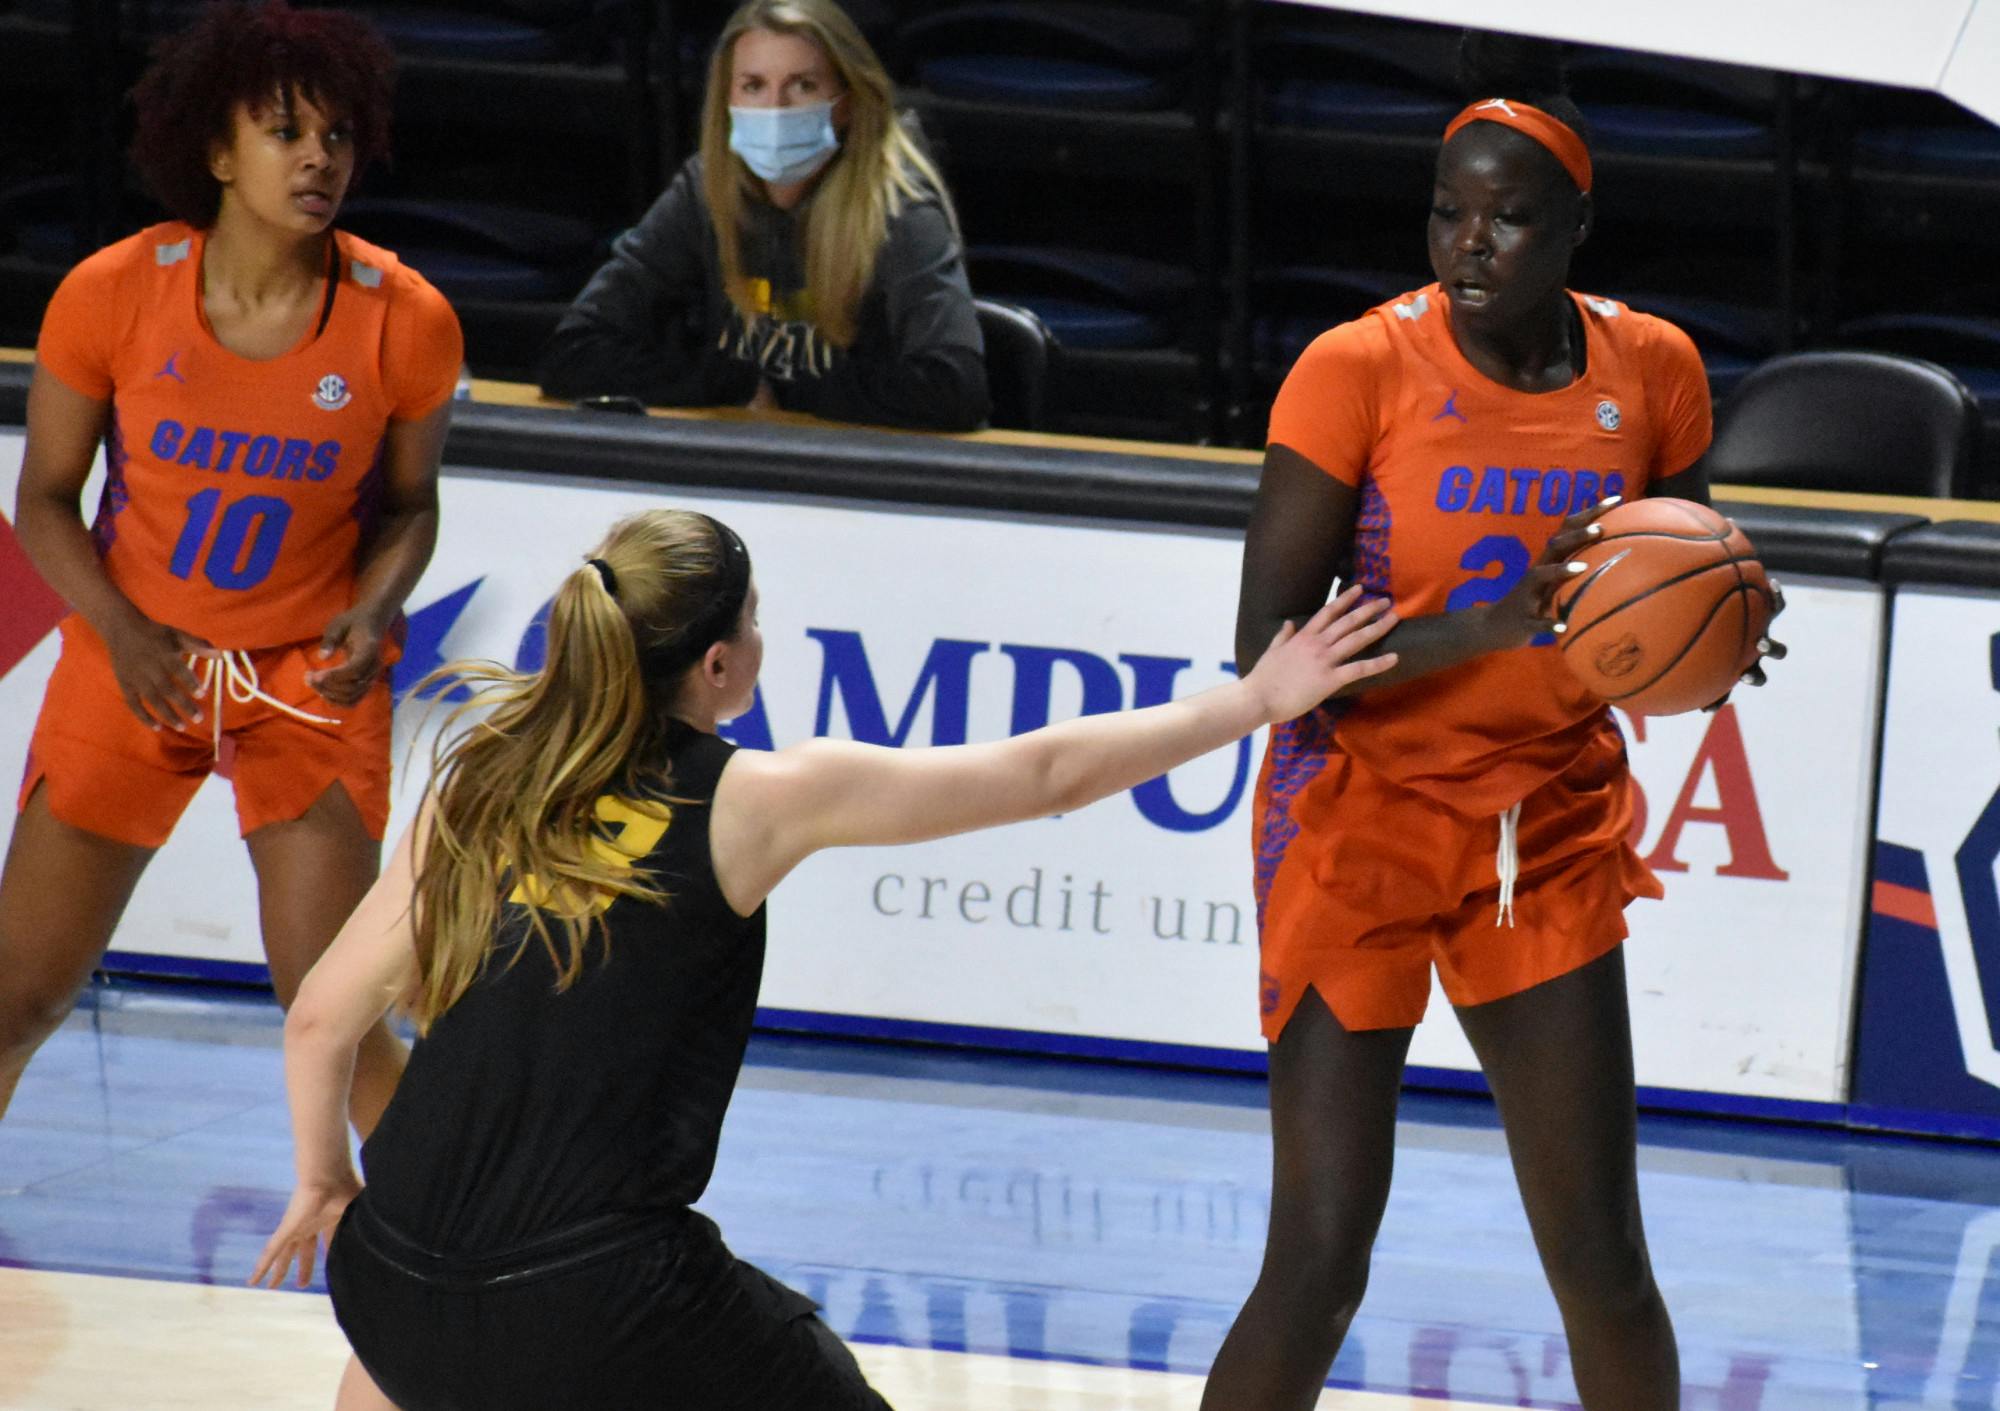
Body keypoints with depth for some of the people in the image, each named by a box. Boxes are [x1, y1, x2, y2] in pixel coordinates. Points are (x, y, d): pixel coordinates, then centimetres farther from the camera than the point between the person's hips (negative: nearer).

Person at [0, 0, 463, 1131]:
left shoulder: (406, 323, -12)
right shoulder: (112, 295, -13)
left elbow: (408, 505, 4)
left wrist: (373, 614, -16)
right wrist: (122, 633, -18)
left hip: (311, 676, -1)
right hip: (137, 666, 1)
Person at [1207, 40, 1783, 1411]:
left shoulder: (1652, 370, -2)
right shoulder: (1361, 368, -15)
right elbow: (1269, 652, -17)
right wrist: (1495, 623, -29)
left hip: (1553, 824, 4)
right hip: (1363, 821, -4)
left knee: (1604, 1266, 5)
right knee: (1320, 1266, -8)